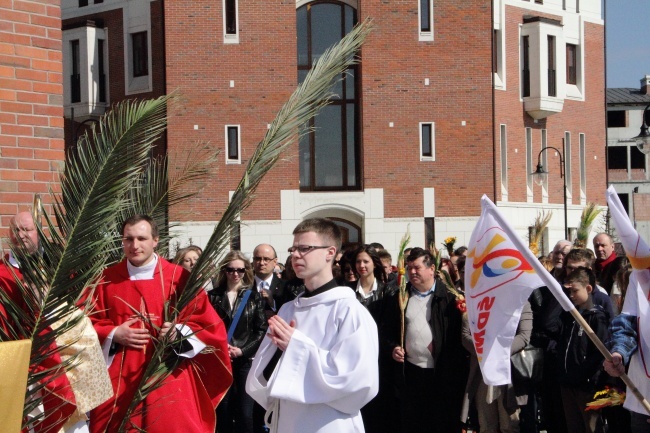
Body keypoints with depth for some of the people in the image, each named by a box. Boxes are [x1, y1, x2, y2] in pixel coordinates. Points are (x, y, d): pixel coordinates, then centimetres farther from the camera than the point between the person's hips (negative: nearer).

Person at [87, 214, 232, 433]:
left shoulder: (179, 278, 1)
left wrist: (179, 333, -15)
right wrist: (114, 335, -8)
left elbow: (210, 325, 2)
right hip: (119, 382, 2)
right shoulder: (106, 280, 6)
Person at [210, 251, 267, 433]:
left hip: (245, 360, -1)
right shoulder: (214, 296, 5)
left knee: (245, 413, -6)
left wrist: (242, 350, -10)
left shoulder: (254, 296, 5)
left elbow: (261, 330, 1)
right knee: (223, 412, 3)